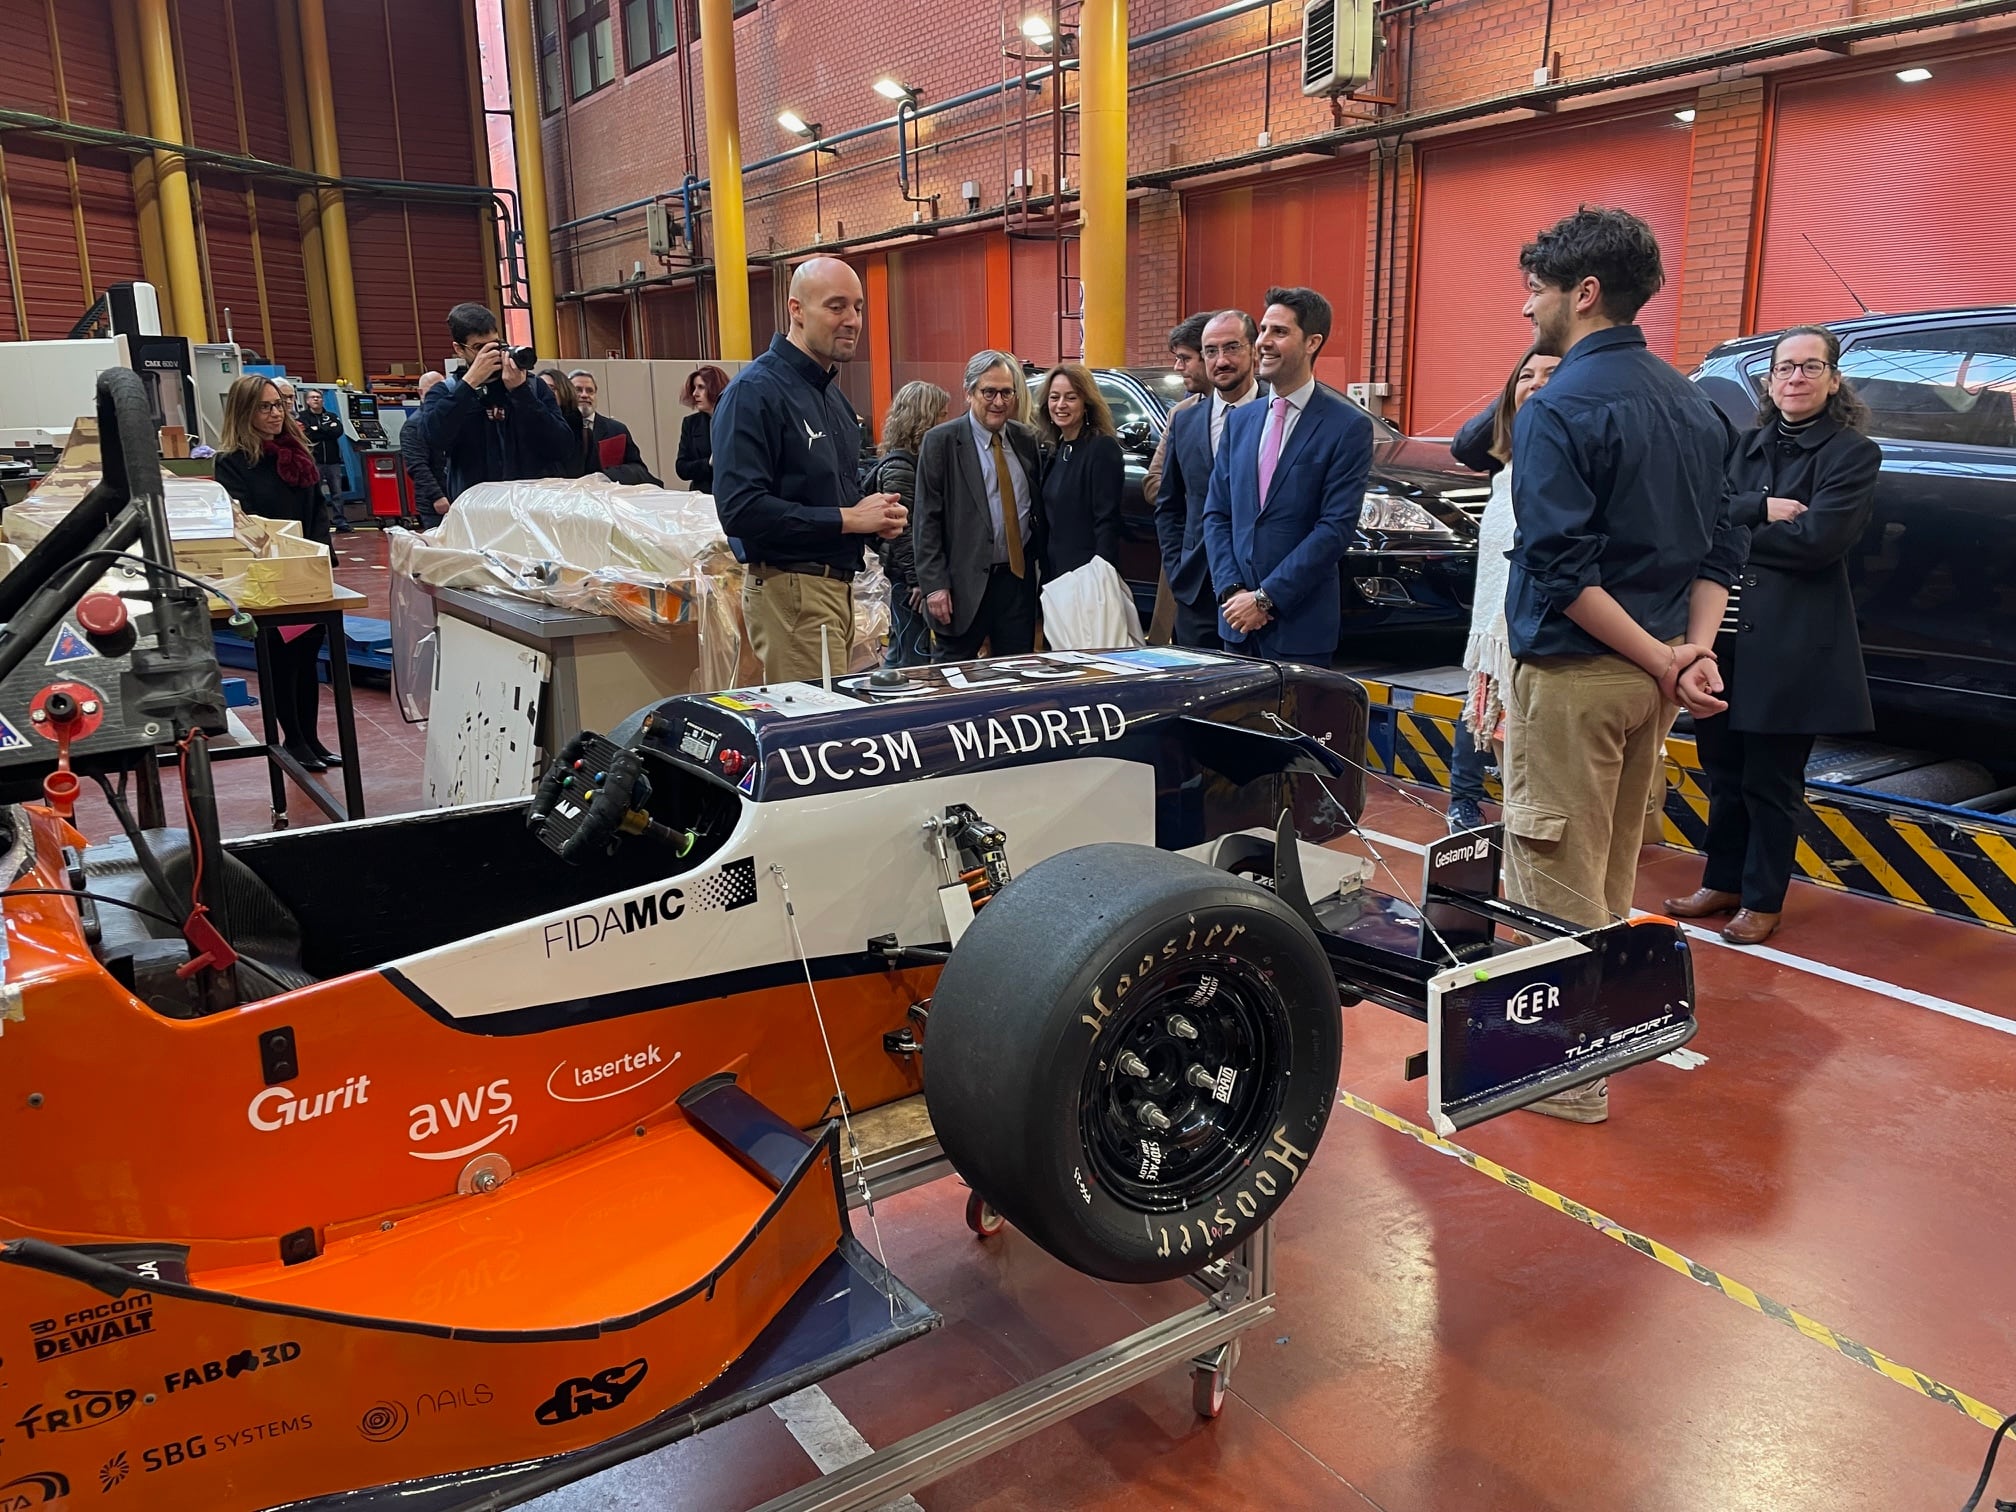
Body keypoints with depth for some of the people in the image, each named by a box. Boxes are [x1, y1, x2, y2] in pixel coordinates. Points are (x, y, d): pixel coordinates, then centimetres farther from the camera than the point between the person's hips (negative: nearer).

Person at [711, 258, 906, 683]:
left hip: (838, 584, 9)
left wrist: (876, 512, 5)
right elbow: (740, 509, -22)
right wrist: (847, 519, -18)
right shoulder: (755, 392, -13)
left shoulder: (833, 395, 17)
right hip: (792, 589, -9)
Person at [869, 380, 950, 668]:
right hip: (909, 579, -9)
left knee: (900, 656, 16)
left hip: (911, 578, 9)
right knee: (913, 660, -4)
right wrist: (918, 580, -18)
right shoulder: (899, 467, -15)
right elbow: (901, 531, -19)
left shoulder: (917, 460, 13)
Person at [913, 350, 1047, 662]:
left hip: (1019, 578, 5)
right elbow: (927, 519, -7)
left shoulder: (1026, 439, 9)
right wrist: (935, 585, -13)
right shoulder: (940, 441, -5)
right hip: (965, 582, -4)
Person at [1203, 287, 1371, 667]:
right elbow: (1216, 513, 10)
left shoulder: (1349, 427, -5)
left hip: (1300, 624, -5)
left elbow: (1336, 528, -12)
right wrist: (1232, 590, -5)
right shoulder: (1240, 420, 12)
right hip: (1237, 621, 5)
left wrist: (1266, 597, -15)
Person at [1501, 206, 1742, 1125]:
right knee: (1610, 876, 21)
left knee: (1554, 880, 1)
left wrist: (1663, 662, -15)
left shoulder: (1558, 410, -15)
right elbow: (1719, 549, 10)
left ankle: (1565, 1076, 9)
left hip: (1573, 677, -9)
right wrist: (1693, 651, -2)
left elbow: (1562, 570, -22)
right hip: (1651, 678, 9)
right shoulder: (1693, 404, 11)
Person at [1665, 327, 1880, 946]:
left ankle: (1763, 901, 18)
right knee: (1724, 772, 14)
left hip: (1790, 646, -5)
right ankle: (1722, 882, 29)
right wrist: (1761, 510, -17)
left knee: (1770, 781, 4)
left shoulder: (1853, 454, -3)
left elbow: (1816, 540, -16)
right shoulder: (1746, 446, 13)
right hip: (1726, 637, 5)